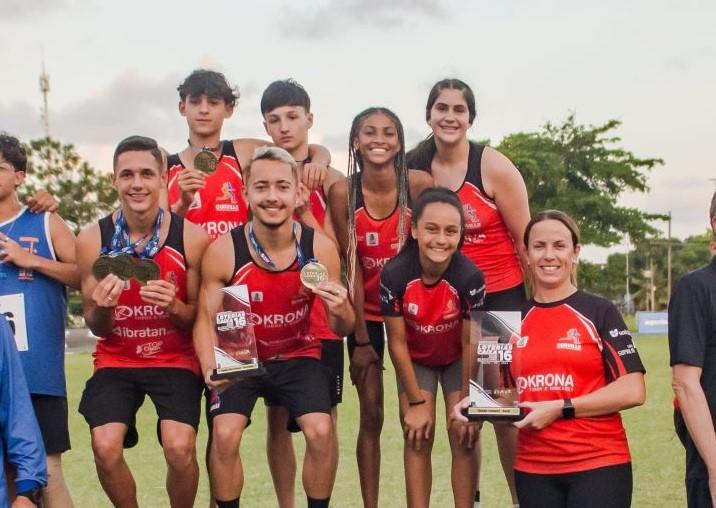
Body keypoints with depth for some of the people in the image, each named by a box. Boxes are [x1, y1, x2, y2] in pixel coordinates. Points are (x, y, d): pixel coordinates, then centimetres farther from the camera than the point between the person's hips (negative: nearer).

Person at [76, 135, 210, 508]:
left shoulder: (191, 237, -11)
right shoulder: (92, 240, -8)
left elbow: (199, 317, -2)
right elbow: (96, 327, 1)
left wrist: (175, 307, -24)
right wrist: (102, 308, -22)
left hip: (176, 359, -1)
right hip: (116, 361, 1)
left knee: (179, 448, -21)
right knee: (105, 448, -19)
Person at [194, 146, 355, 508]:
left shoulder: (320, 248, -15)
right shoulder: (222, 251, -19)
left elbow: (342, 330, -6)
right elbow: (206, 320, -9)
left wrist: (341, 311, -31)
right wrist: (209, 368, -29)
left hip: (299, 356, 1)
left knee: (320, 431, -19)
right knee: (225, 435, -20)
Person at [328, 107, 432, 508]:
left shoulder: (420, 185, -15)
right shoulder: (343, 192, -13)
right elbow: (352, 265, -10)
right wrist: (360, 338, -9)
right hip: (366, 312, 0)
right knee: (371, 414, 2)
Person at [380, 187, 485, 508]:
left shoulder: (470, 277, -32)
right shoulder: (394, 275, -29)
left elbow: (471, 344, -21)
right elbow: (397, 343, -17)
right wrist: (416, 402, -12)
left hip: (458, 360, -1)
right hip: (416, 360, 1)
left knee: (463, 437, -8)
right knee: (417, 438, -5)